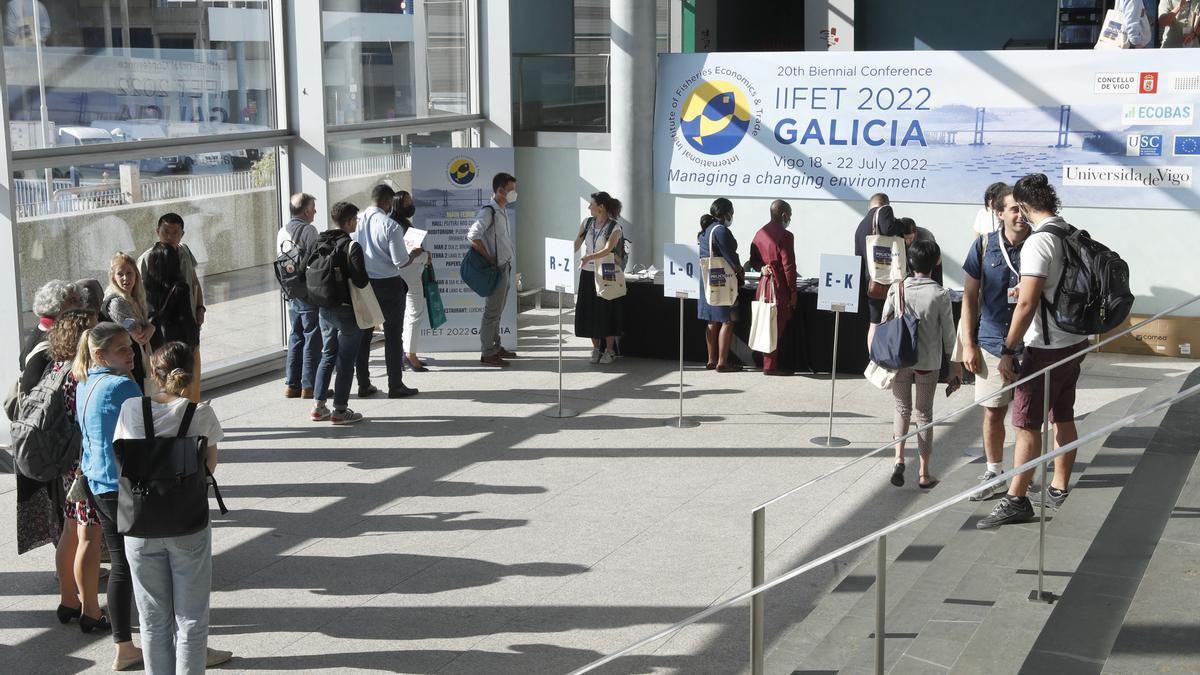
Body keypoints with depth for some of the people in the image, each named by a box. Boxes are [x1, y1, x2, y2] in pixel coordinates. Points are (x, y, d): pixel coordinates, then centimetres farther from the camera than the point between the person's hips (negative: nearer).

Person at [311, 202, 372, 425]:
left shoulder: (320, 243, 5)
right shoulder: (351, 246, -17)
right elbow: (361, 281, -22)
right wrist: (369, 280, -1)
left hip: (325, 309, 7)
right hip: (347, 310, -7)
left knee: (328, 356, 18)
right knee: (346, 360, 3)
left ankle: (319, 406, 19)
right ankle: (340, 410, 6)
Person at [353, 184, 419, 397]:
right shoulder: (390, 226, -16)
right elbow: (400, 261, -15)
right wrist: (413, 253, 4)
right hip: (388, 284, -4)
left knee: (361, 334, 13)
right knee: (393, 336, 6)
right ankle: (395, 385, 8)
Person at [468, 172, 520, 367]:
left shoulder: (503, 211, 13)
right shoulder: (488, 212, -18)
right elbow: (473, 236, -29)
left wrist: (509, 263, 14)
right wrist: (488, 258, -21)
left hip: (505, 266, 10)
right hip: (496, 268, -10)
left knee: (498, 309, 16)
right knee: (492, 311, -4)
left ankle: (495, 347, 26)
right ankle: (487, 353, 1)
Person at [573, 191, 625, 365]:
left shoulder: (614, 227, -9)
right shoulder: (587, 222, 6)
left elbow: (607, 250, -23)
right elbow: (576, 245, 5)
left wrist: (589, 257, -38)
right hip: (588, 273, 5)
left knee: (607, 311, -1)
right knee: (588, 310, 4)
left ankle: (609, 350, 10)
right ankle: (596, 348, 17)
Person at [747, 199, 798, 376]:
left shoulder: (760, 233, 11)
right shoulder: (785, 236, -13)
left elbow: (753, 261, 16)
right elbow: (788, 266, -14)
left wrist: (762, 268, 0)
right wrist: (793, 291, -8)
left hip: (763, 285, 8)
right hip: (779, 287, -7)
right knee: (777, 326, -3)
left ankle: (767, 362, 19)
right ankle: (770, 366, -2)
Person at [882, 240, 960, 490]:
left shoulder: (896, 289, -6)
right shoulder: (940, 295, -11)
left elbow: (884, 323, 0)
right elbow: (948, 333, -6)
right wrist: (955, 365, 5)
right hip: (928, 363, -1)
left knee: (902, 410, 16)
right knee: (924, 414, 10)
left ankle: (899, 459, -4)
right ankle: (924, 474, 12)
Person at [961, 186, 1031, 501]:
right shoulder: (984, 246, 0)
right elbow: (970, 297, 4)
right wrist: (968, 344, 0)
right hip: (992, 343, 1)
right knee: (993, 413, 9)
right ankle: (994, 473, 24)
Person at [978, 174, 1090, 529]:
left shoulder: (1039, 242, -19)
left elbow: (1027, 304, -23)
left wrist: (1008, 350, -18)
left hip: (1047, 346, -9)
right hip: (1076, 341, 9)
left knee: (1027, 421, -4)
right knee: (1063, 417, 17)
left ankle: (1016, 501, -2)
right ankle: (1059, 489, 27)